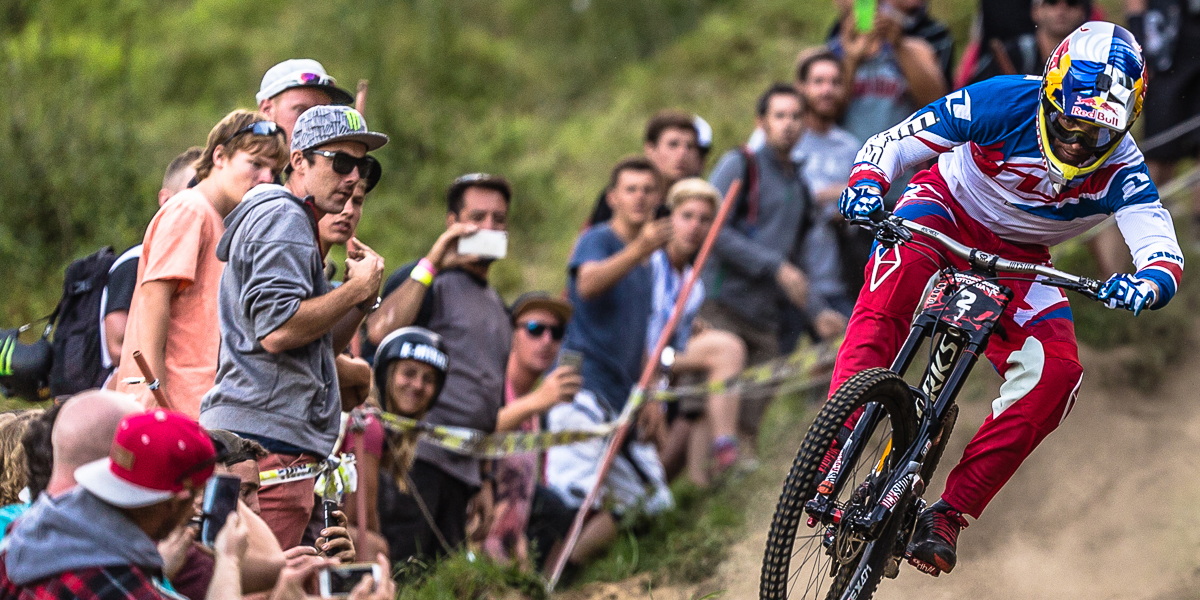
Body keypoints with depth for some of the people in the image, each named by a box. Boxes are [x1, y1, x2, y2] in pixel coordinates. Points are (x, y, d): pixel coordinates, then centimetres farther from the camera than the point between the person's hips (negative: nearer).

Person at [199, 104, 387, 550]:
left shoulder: (293, 222, 28)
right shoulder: (283, 218, -6)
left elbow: (320, 346, 28)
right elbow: (278, 330, -19)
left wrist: (362, 296, 11)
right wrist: (357, 288, -8)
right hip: (269, 437, -11)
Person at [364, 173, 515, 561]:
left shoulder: (497, 307, 25)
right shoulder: (427, 282, 1)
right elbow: (379, 331, -21)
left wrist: (485, 480, 24)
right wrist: (432, 263, -15)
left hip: (462, 467, 8)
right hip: (415, 455, -8)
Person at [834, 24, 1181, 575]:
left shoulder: (1120, 169, -23)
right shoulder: (1003, 103, -27)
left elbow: (1165, 255, -34)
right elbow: (889, 144, -23)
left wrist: (1149, 284, -59)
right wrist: (866, 182, -46)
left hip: (1016, 257, 2)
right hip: (948, 208, -2)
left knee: (1056, 374, -22)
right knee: (899, 269, -38)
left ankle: (949, 512, -15)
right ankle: (831, 452, -42)